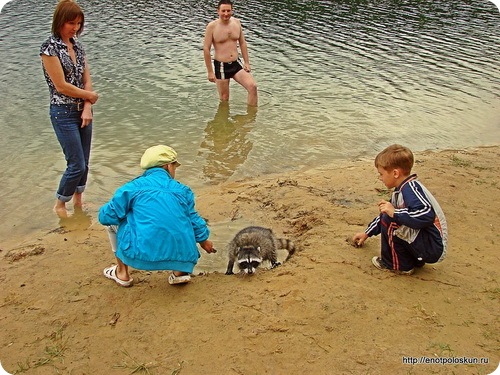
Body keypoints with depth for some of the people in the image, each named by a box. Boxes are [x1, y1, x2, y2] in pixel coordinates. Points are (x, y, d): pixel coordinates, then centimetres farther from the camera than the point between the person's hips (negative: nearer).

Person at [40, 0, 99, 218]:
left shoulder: (77, 46, 8)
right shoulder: (50, 48, -13)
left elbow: (87, 80, 4)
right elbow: (61, 86, -16)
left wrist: (87, 108, -8)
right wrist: (89, 96, -6)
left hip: (82, 110, 6)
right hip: (64, 113, -6)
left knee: (83, 163, 12)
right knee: (77, 165, -4)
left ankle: (77, 201, 31)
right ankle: (59, 205, 19)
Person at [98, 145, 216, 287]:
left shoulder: (133, 187, 4)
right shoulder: (182, 190, 12)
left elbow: (106, 216, 5)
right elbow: (194, 219, 21)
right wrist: (203, 240, 40)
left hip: (143, 254, -2)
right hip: (181, 255, 3)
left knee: (114, 222, 22)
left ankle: (122, 273, 27)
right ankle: (179, 271, 18)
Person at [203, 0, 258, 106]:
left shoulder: (237, 22, 3)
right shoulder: (212, 26, -11)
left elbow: (242, 43, 12)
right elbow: (206, 49, -9)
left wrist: (247, 62, 7)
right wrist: (210, 72, -10)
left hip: (237, 64, 4)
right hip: (221, 66, -3)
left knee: (253, 87, -13)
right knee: (224, 99, 6)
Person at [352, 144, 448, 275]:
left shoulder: (411, 188, -21)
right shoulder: (402, 190, 10)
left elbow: (427, 215, -36)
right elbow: (387, 214, 24)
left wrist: (394, 213, -31)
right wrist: (367, 233, 31)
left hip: (434, 248, -10)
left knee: (390, 221, -22)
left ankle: (401, 266, -4)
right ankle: (415, 259, 16)